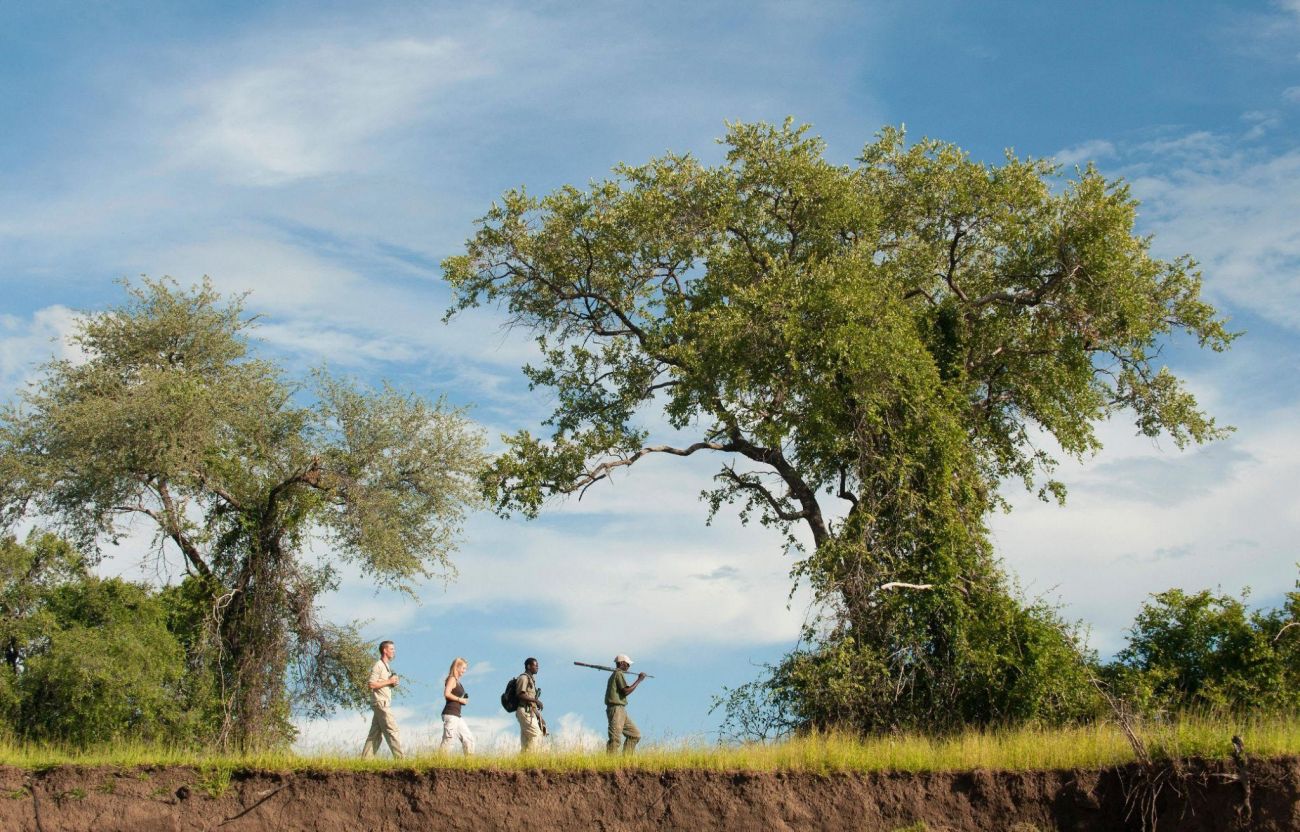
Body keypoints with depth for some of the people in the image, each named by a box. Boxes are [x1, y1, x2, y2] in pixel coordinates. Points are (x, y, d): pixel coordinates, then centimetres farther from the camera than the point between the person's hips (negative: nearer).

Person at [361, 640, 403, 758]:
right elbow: (372, 684, -19)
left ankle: (366, 758, 8)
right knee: (392, 730, -11)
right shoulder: (378, 666, -10)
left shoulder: (386, 666, 20)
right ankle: (400, 757, -12)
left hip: (382, 704, 10)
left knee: (375, 733, 8)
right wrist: (388, 681, -16)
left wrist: (393, 683, 8)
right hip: (380, 703, -10)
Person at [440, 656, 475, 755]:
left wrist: (463, 700, 3)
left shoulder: (457, 681, 19)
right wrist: (460, 699, -13)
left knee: (468, 739, 11)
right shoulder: (452, 679, -7)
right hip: (450, 714, -10)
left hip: (457, 715, 10)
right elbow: (447, 694, -22)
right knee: (449, 740, -10)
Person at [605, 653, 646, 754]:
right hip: (616, 709, -10)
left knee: (635, 735, 10)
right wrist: (639, 680, -12)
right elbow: (626, 691, -18)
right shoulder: (619, 674, -9)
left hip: (621, 711, 10)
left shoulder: (614, 675, 21)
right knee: (615, 739, -13)